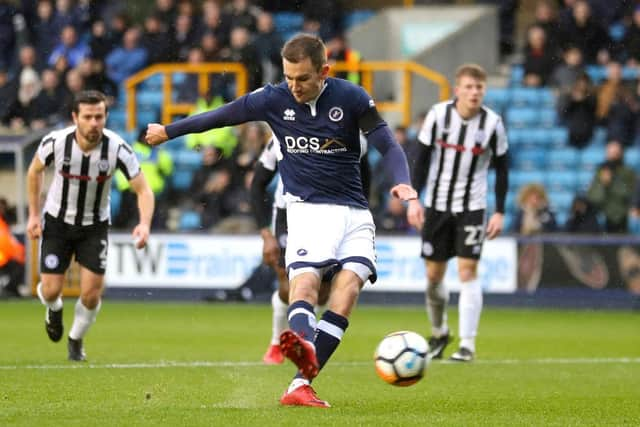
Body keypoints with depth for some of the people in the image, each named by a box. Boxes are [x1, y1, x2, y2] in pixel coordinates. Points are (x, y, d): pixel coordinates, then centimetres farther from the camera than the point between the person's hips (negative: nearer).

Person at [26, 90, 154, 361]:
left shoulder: (118, 148, -24)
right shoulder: (55, 142, -22)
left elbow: (143, 190, -18)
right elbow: (35, 171, 0)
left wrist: (144, 224, -37)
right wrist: (34, 214, -2)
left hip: (94, 226, 0)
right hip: (57, 221, 0)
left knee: (91, 294, -7)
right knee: (51, 291, -6)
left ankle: (76, 340, 24)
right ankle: (54, 310, 34)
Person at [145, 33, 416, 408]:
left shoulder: (351, 98, -3)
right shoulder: (273, 100, 1)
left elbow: (388, 145, -1)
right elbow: (219, 116, 14)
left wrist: (402, 182, -22)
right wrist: (168, 131, 26)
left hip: (355, 212, 1)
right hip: (308, 208, -1)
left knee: (349, 284, -20)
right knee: (305, 280, -27)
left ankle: (301, 384, -26)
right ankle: (305, 349, -60)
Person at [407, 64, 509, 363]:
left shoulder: (493, 124, -8)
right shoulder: (438, 115, -7)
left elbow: (501, 169, 1)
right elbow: (422, 158, 0)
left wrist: (500, 212, -3)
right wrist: (413, 199, -8)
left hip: (472, 206, -2)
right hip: (437, 203, 2)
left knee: (468, 271, -11)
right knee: (433, 274, 6)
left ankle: (468, 344, -9)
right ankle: (439, 333, 30)